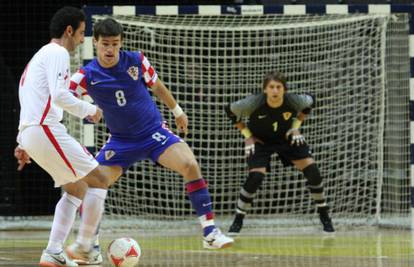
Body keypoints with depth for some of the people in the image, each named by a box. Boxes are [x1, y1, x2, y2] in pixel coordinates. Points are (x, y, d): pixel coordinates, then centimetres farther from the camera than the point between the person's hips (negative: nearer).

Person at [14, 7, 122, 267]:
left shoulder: (41, 55, 26)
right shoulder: (58, 53, -6)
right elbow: (59, 95, -20)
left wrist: (23, 144, 29)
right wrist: (89, 110, -6)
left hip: (31, 133, 10)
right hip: (46, 129, -10)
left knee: (77, 189, 17)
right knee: (100, 179, -4)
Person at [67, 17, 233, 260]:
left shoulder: (136, 60, -10)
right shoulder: (86, 76, -13)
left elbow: (156, 86, 9)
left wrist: (177, 111, 20)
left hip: (154, 132, -1)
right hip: (121, 140, 1)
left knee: (190, 165, -25)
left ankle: (210, 232, -21)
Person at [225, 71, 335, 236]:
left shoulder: (293, 101, -27)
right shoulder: (254, 103, -32)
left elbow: (309, 102, -1)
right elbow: (230, 111, -12)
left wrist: (296, 126, -6)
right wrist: (247, 135, -12)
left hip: (287, 139, 2)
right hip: (260, 142, -2)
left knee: (312, 171, -8)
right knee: (255, 177, -22)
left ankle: (324, 216, 12)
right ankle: (238, 221, -4)